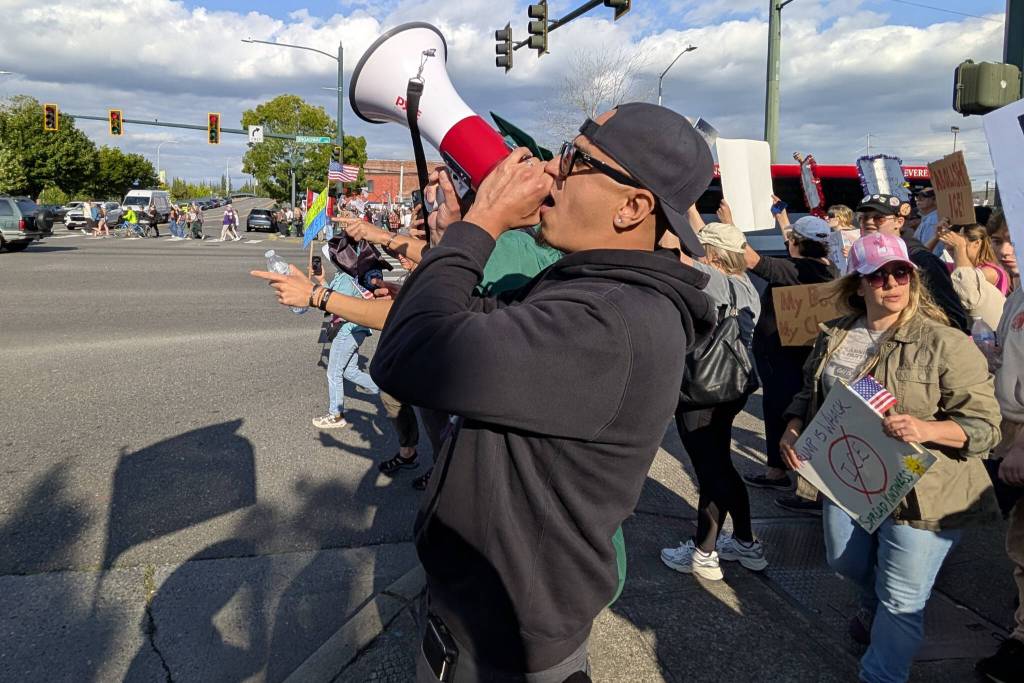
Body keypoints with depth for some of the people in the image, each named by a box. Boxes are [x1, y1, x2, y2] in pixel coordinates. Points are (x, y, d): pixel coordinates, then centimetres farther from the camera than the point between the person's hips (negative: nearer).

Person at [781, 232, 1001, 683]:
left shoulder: (946, 344, -15)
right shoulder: (834, 337, 1)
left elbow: (984, 425, -15)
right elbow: (809, 392, 14)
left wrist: (926, 429, -33)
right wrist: (794, 426, -6)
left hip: (919, 492, -5)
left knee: (901, 600, 3)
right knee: (846, 563, 26)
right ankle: (874, 608, 60)